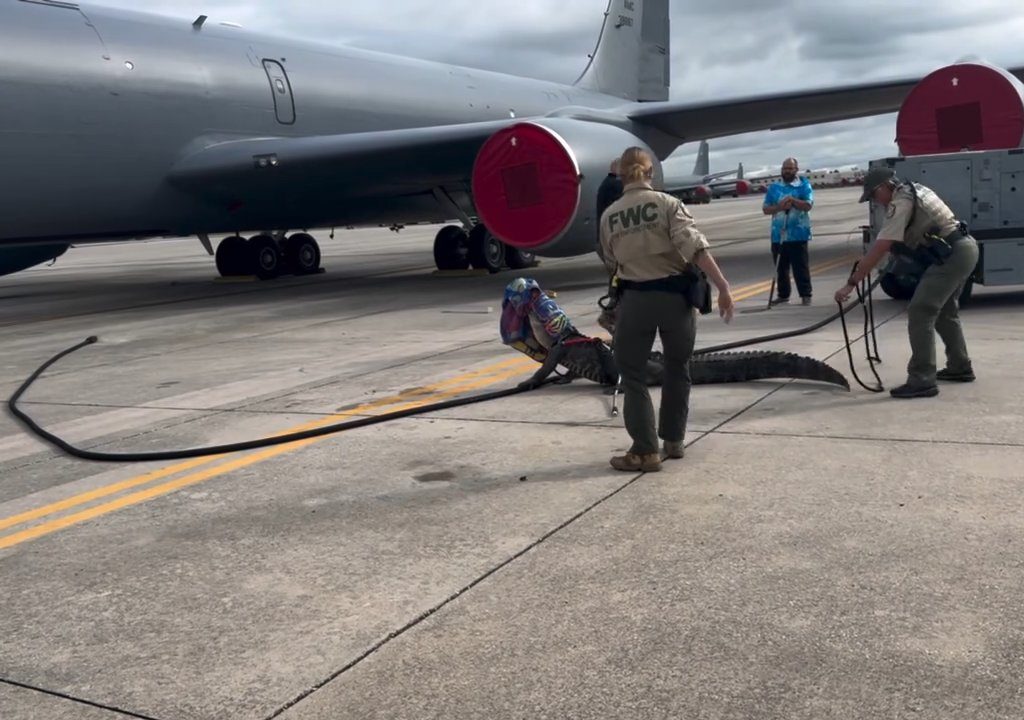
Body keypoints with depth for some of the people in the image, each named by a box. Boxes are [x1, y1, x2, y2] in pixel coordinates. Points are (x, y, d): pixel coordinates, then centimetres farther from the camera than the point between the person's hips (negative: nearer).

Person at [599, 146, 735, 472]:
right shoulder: (667, 203, -4)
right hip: (675, 295, 0)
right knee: (678, 368, 18)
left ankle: (645, 450, 6)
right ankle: (673, 440, 26)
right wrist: (722, 286, -18)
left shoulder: (609, 216, 4)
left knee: (632, 373, 9)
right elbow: (696, 246, -16)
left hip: (635, 298, 0)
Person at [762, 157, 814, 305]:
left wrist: (792, 200, -20)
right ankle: (782, 294, 19)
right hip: (778, 235, 4)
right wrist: (779, 207, -12)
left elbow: (808, 205, -10)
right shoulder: (774, 187, 11)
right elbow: (766, 209, 6)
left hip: (798, 234, -4)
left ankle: (806, 295, 4)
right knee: (780, 268, 9)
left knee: (801, 267, -2)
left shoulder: (804, 185, 1)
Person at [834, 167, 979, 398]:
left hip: (952, 255, -11)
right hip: (965, 249, 11)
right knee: (945, 311, 24)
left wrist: (851, 283, -21)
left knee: (920, 313, -13)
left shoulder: (901, 202, -14)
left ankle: (922, 380, -15)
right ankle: (960, 368, 34)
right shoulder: (913, 191, 16)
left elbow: (879, 249, -21)